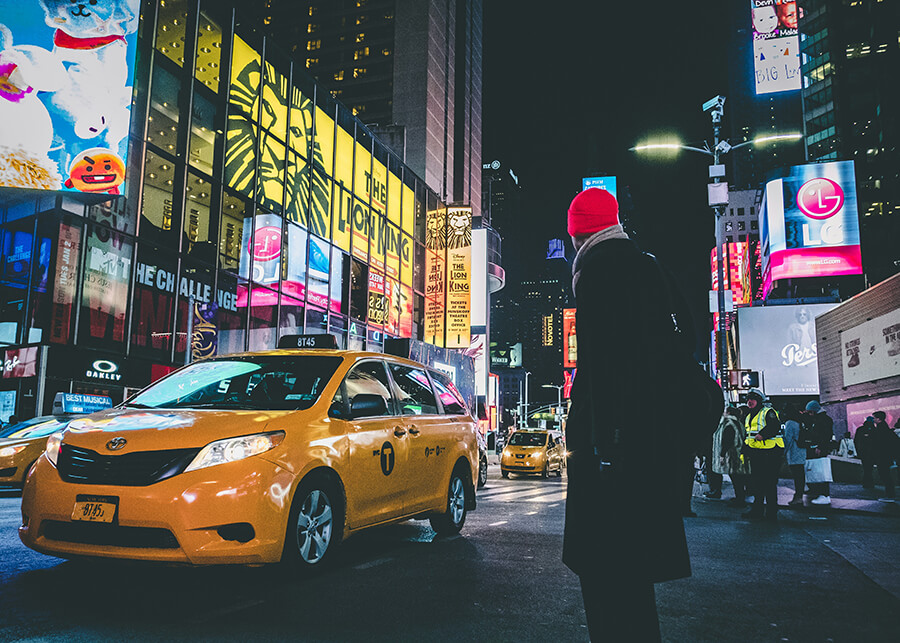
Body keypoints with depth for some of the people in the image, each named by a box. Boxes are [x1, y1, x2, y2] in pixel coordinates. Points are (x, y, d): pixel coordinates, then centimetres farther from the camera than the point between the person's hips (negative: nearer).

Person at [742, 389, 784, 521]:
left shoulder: (768, 412, -4)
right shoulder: (749, 417, 21)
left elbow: (775, 426, -22)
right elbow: (747, 437, 26)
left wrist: (762, 435, -29)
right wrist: (745, 452, 18)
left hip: (770, 453, -8)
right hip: (755, 454, 8)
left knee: (770, 484, -5)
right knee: (756, 483, 10)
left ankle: (771, 514, 2)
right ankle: (757, 511, 17)